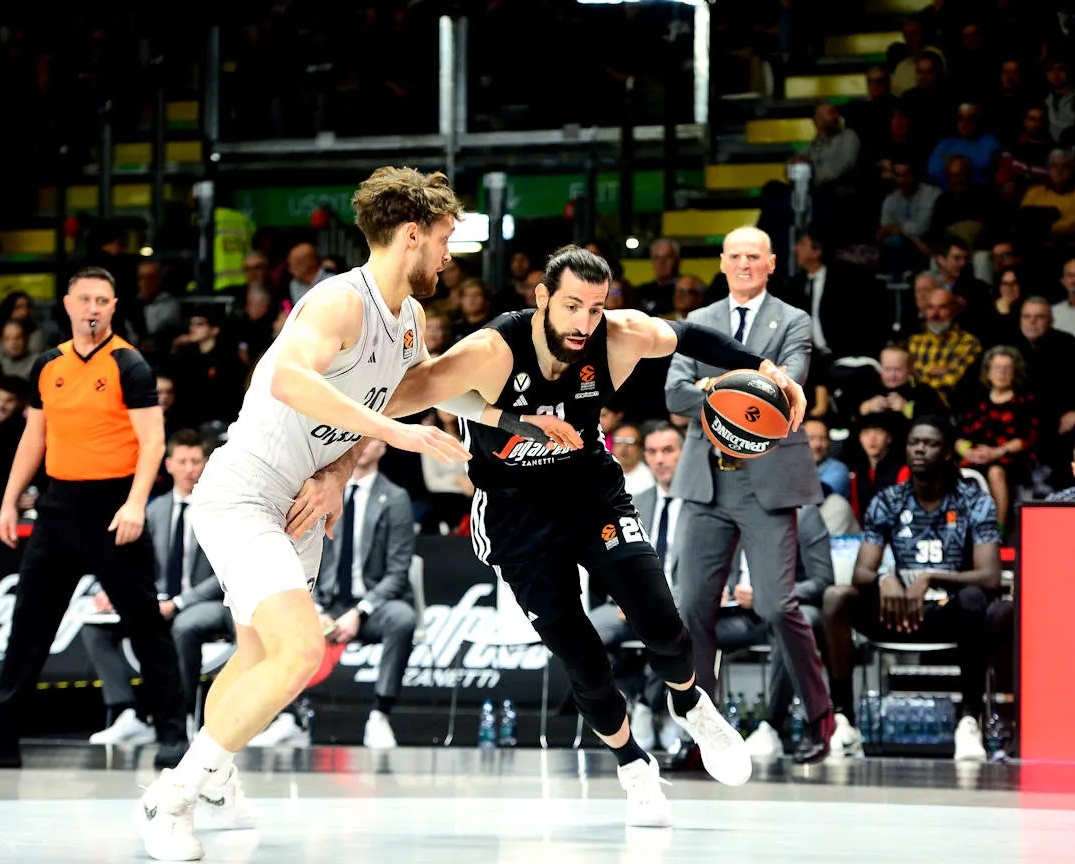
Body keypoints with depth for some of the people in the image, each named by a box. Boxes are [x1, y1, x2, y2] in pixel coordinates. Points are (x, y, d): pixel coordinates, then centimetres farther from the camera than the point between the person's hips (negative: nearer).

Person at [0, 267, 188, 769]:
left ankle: (172, 734, 4)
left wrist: (135, 504, -23)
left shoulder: (129, 366, -7)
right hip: (60, 503, 5)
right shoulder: (48, 366, 10)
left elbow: (152, 440, -12)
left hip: (113, 506, -5)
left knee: (144, 623, -2)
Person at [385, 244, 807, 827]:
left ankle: (689, 705, 23)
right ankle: (634, 768, 24)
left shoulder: (620, 337, -18)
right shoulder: (492, 353, -30)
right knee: (583, 663, -5)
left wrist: (762, 369, -7)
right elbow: (406, 393, -37)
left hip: (591, 489, 3)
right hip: (515, 510, -2)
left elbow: (686, 336, 2)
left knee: (660, 624, -13)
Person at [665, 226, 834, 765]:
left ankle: (818, 716, 6)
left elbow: (786, 387, -13)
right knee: (694, 606, 2)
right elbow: (675, 396, -1)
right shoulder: (697, 324, 13)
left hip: (768, 480, -4)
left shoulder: (793, 322, 4)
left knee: (776, 605, -10)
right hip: (708, 479, 4)